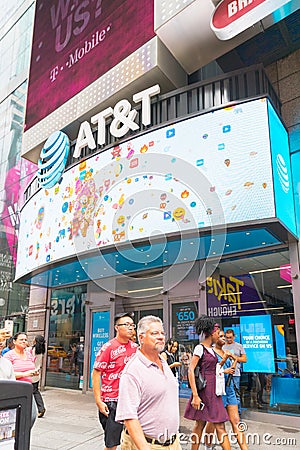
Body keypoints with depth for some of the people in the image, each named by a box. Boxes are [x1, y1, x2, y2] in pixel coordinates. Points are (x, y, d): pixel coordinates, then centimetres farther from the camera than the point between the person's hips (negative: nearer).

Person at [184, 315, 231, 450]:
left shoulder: (211, 349, 13)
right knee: (200, 423, 0)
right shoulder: (200, 348, -11)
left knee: (220, 425, 8)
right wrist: (195, 395, -22)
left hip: (213, 390, 8)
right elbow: (190, 370, -18)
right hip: (204, 389, -8)